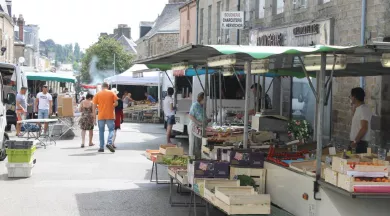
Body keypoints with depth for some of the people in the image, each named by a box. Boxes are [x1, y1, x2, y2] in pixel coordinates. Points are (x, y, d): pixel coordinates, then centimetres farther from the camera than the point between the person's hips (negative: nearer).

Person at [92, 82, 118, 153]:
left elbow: (94, 106, 0)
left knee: (101, 131, 10)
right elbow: (116, 103, -3)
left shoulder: (98, 94, 3)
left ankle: (102, 147, 8)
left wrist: (94, 116, 6)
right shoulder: (112, 93, 2)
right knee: (111, 129, 6)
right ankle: (109, 143, -17)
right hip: (110, 115, -1)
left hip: (101, 116, 1)